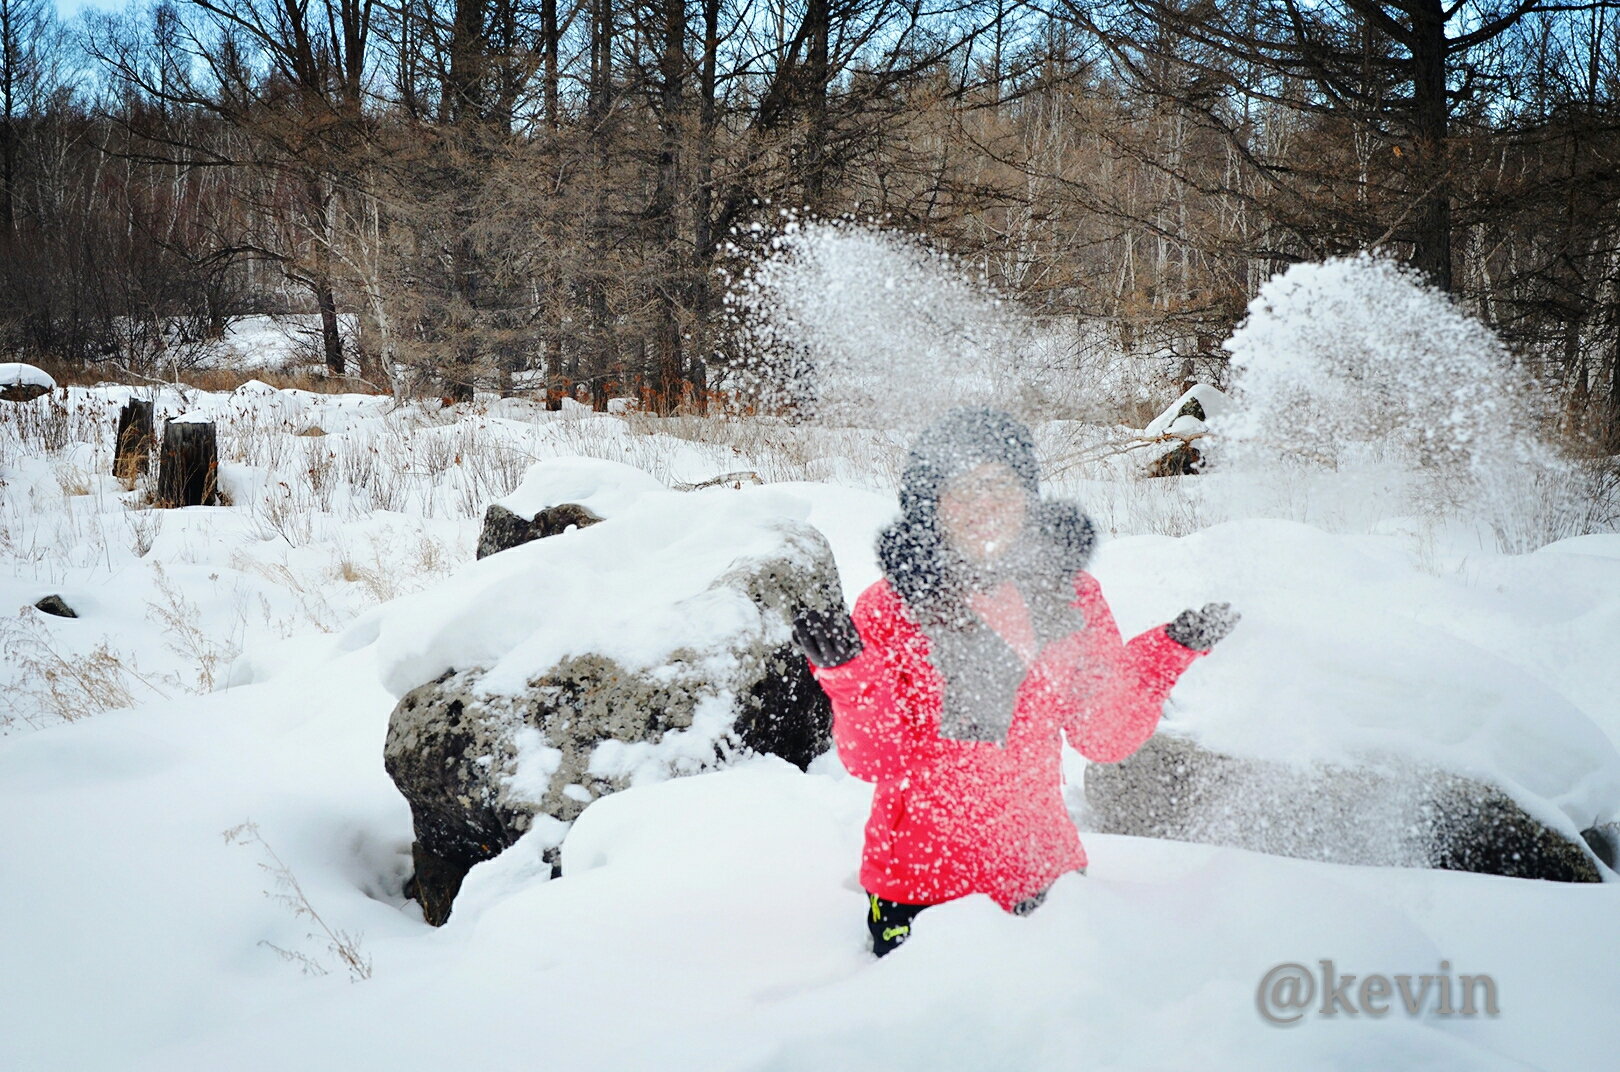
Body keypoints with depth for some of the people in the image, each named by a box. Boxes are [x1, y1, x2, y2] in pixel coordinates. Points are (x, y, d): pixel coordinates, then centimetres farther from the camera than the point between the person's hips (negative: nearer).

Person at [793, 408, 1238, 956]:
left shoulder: (1068, 592, 0)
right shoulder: (889, 608, -9)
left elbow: (1107, 737, 1)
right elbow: (873, 760, -11)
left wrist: (1169, 653, -9)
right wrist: (849, 672, -27)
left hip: (1042, 872, 3)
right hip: (918, 882, -3)